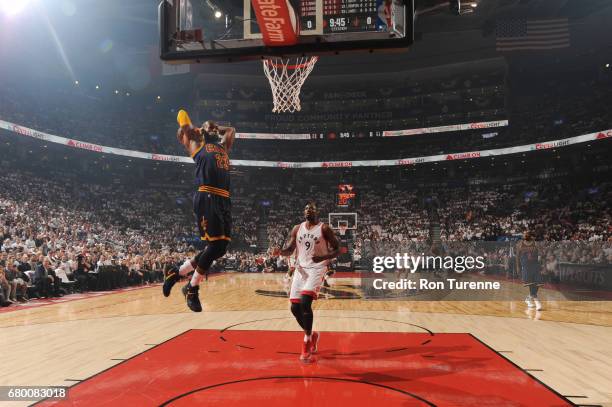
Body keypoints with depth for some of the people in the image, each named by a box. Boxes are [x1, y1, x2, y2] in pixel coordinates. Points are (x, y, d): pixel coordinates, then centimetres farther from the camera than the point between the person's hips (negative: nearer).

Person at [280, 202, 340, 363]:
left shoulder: (324, 228, -4)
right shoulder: (297, 228, 9)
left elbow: (337, 250, -4)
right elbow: (290, 250, 12)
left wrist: (323, 257, -22)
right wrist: (279, 251, -11)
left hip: (316, 269, -5)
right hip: (300, 269, 6)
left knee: (305, 303, -23)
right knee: (295, 307, 3)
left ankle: (307, 341, -8)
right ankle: (312, 335, 28)